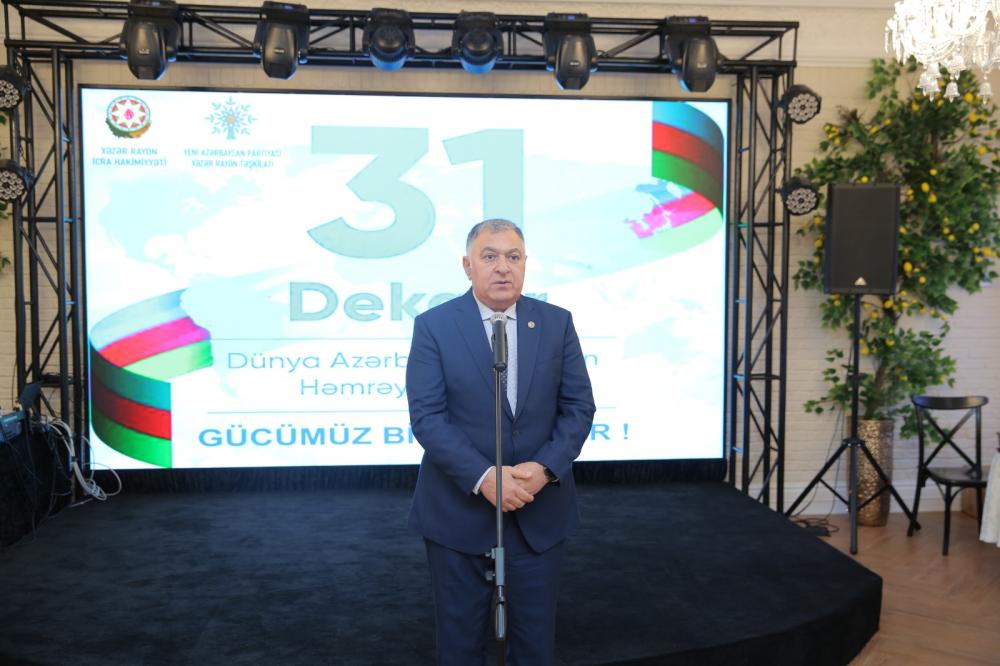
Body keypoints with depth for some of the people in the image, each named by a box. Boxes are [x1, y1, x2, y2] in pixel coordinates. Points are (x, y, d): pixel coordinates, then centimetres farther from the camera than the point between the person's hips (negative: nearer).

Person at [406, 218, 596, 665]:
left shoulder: (557, 322, 2)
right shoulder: (433, 326, -6)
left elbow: (578, 405, 0)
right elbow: (426, 416, -12)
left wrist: (545, 468, -16)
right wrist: (483, 477, -23)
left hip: (540, 509, 2)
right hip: (459, 509, -2)